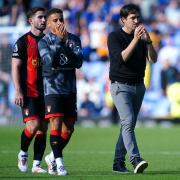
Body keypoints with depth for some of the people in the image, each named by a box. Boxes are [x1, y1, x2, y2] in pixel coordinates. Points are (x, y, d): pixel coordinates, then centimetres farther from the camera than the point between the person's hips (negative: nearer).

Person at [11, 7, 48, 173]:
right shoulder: (23, 41, -3)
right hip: (29, 93, -5)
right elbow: (15, 67, -6)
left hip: (45, 92, 5)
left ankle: (36, 164, 7)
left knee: (43, 128, 2)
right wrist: (18, 91, -14)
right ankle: (23, 154, 9)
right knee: (33, 125, -16)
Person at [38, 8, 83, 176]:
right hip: (52, 88, -4)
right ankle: (59, 162, -12)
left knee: (69, 128, 6)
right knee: (56, 123, -16)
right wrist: (59, 40, -20)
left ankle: (52, 157, 25)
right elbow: (50, 61, -18)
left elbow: (78, 62, -4)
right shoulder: (44, 42, -1)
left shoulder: (73, 39, 8)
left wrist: (65, 45, -15)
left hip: (70, 89, 4)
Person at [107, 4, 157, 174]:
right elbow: (122, 57, -20)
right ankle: (135, 159, -30)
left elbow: (153, 59, 0)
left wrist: (148, 41, -16)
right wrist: (135, 40, -26)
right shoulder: (114, 37, -5)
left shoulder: (141, 37, 10)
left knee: (129, 125, 7)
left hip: (138, 86, 6)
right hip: (120, 85, -6)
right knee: (128, 121, -20)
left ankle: (118, 162, 13)